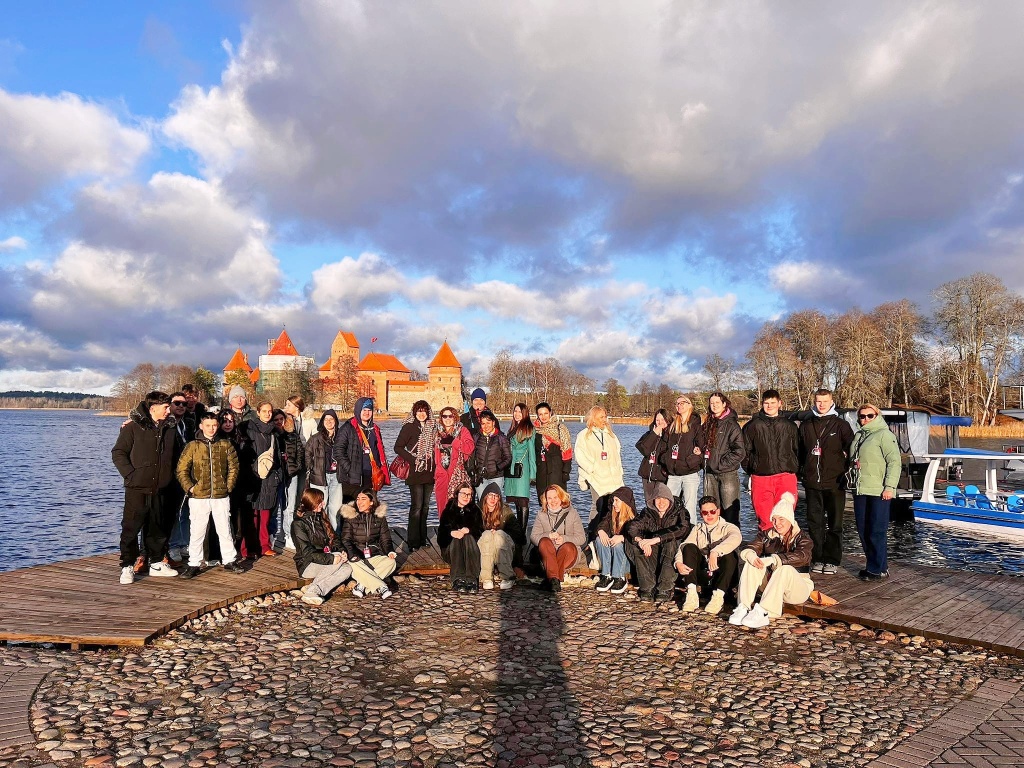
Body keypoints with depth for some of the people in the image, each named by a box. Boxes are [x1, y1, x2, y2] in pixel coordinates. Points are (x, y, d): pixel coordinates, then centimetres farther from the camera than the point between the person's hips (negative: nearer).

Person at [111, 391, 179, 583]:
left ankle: (156, 564, 23)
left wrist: (168, 475, 10)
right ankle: (127, 567, 8)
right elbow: (118, 453, -6)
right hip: (137, 488, -5)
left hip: (158, 488, 5)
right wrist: (130, 474, -12)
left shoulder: (170, 427, 8)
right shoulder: (133, 427, -7)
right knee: (131, 528, -1)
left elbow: (174, 454, 19)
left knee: (157, 528, 13)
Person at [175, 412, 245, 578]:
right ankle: (194, 564, 16)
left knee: (225, 530, 11)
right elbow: (181, 469, -1)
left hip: (221, 496, 1)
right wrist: (189, 488, -10)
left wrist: (228, 486, 0)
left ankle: (229, 560, 22)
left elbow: (234, 467, 7)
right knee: (197, 532, 5)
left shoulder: (225, 444, 4)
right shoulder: (193, 446, 0)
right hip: (198, 497, -1)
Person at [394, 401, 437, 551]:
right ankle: (414, 543, -2)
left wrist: (433, 461, 7)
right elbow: (398, 447, -8)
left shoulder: (432, 427, 13)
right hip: (415, 473, -6)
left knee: (425, 506, 11)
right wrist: (413, 460, -14)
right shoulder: (409, 427, -4)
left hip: (429, 473, 6)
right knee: (416, 506, -7)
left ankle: (422, 540, 21)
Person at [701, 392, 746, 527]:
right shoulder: (707, 425, 14)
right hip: (710, 473, 6)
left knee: (730, 510, -3)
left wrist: (721, 464, -12)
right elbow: (703, 446, 23)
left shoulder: (731, 425, -7)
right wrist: (704, 463, 6)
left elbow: (740, 452, -13)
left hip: (728, 473, -6)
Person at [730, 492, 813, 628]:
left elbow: (800, 557, -31)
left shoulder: (803, 539, -9)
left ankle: (762, 613, -43)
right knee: (751, 563, -20)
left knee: (785, 569, -35)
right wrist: (751, 556, -34)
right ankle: (743, 608, -32)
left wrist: (771, 560, -42)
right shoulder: (767, 535, 4)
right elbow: (748, 548, -9)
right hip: (770, 585, 4)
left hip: (797, 587, -4)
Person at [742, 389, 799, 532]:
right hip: (760, 479, 0)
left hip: (786, 477, 1)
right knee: (764, 519, -2)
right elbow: (745, 451, 11)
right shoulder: (752, 426, 8)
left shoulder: (789, 426, 12)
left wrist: (794, 470, 8)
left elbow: (797, 450, 15)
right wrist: (750, 471, 7)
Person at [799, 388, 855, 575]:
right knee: (814, 523, 7)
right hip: (812, 483, 3)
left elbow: (851, 449, 2)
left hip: (834, 482, -3)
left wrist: (846, 470, -2)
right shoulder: (806, 425, 9)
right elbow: (799, 450, 15)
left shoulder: (841, 424, 0)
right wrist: (802, 470, 9)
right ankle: (817, 559, 15)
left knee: (834, 524, 5)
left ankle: (832, 560, 13)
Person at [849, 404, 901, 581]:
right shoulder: (858, 435, 17)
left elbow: (894, 462, -13)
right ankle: (873, 565, 22)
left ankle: (878, 569, 4)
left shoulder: (884, 435, -7)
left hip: (879, 492, -8)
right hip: (860, 491, 8)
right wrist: (853, 483, 19)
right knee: (863, 531, 11)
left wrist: (890, 486, -18)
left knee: (877, 531, -4)